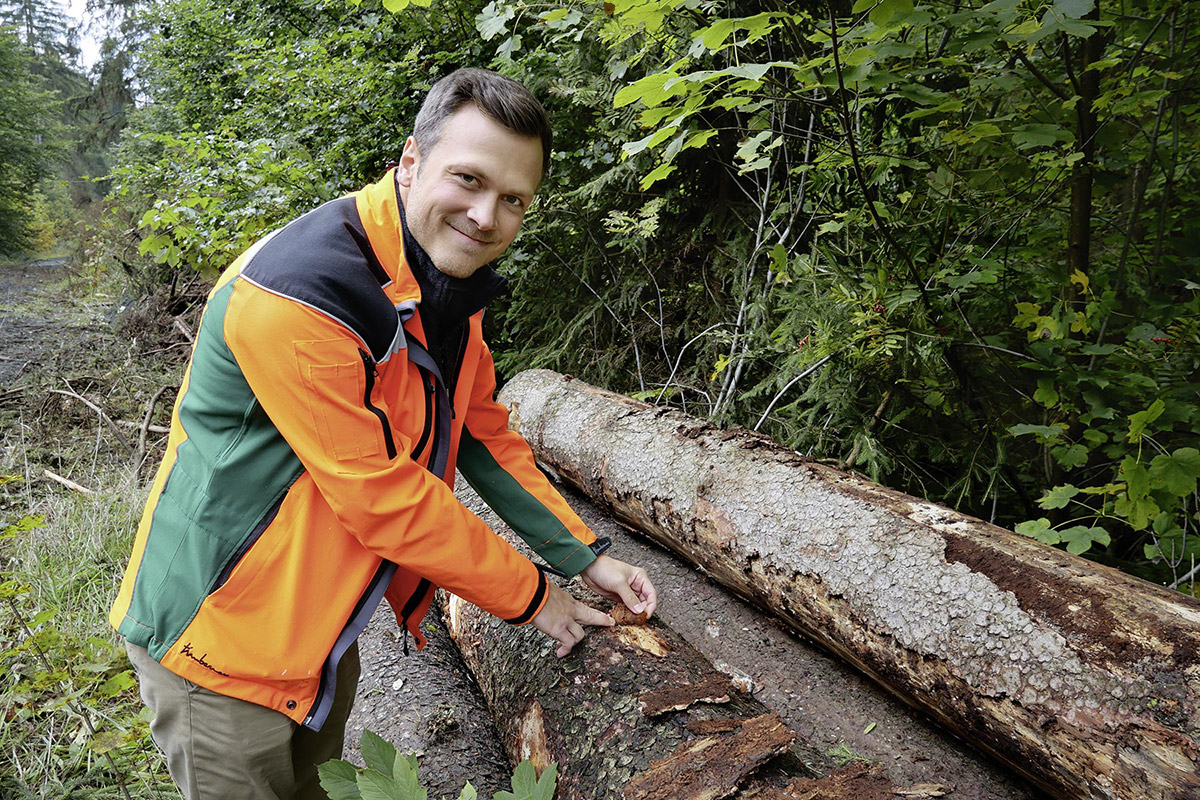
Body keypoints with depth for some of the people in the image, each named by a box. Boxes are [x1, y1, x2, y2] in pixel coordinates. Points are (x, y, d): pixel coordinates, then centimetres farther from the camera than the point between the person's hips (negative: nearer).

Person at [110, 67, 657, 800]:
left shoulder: (450, 287, -2)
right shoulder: (298, 292, -31)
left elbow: (485, 436, 6)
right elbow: (385, 498, -29)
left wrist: (586, 557, 2)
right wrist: (529, 596, -17)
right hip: (223, 632, -7)